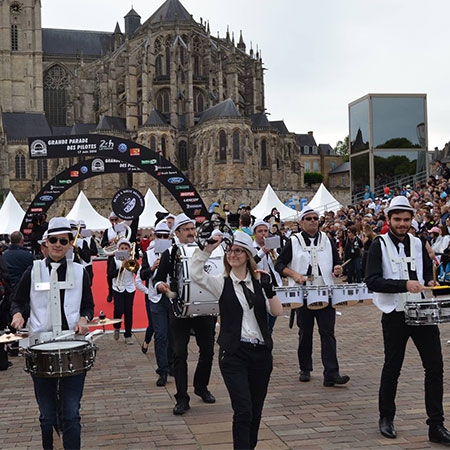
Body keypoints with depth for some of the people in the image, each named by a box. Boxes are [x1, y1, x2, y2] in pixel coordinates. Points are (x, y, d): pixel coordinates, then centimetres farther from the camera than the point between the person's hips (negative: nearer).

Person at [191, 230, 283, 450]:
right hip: (233, 353, -3)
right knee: (243, 411, -11)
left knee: (255, 411, 12)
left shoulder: (259, 282, 8)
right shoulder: (222, 283, 0)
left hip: (261, 352, 4)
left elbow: (277, 312, -1)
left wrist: (269, 290, -15)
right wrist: (208, 248, -22)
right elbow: (196, 274, -18)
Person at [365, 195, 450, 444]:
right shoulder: (379, 245, -5)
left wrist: (430, 282, 2)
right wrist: (405, 284, -26)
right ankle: (386, 418, 27)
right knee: (392, 368, 9)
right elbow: (372, 281, -16)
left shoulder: (417, 243, 10)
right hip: (395, 315, -4)